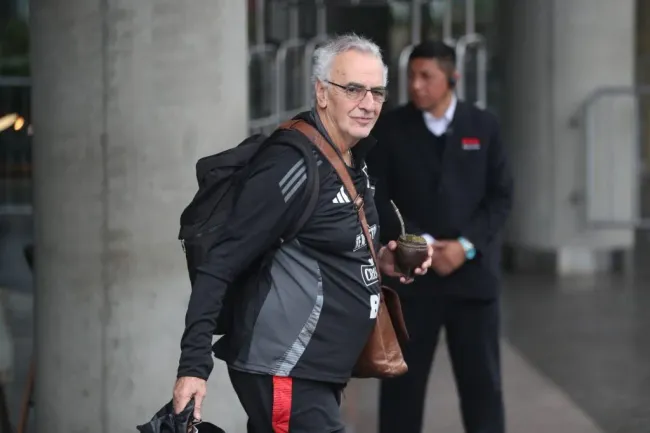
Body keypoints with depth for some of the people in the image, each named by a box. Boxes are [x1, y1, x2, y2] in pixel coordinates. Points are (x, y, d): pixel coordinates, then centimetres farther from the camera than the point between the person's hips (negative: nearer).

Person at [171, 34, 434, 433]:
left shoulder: (354, 161, 10)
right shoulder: (294, 165, -17)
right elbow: (220, 267, -18)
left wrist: (377, 261, 5)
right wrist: (194, 364, -23)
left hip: (317, 372, 9)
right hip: (283, 371, -9)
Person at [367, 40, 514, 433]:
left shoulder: (483, 126, 5)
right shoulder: (389, 129, 2)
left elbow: (502, 196, 2)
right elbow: (376, 199, -2)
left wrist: (466, 246, -11)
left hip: (473, 273, 1)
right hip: (409, 274, -1)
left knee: (482, 382, 4)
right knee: (402, 382, 3)